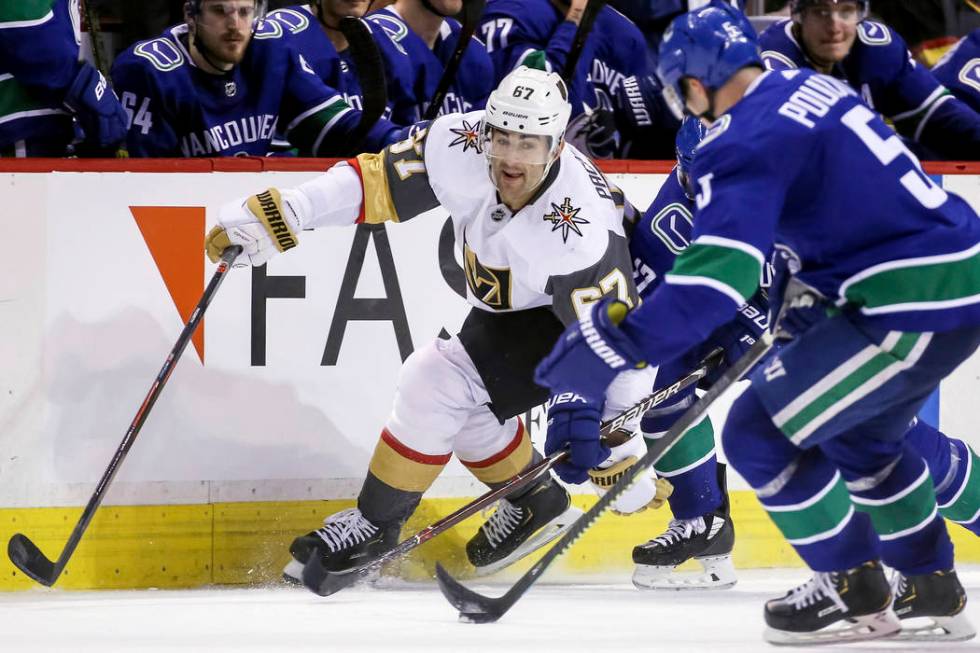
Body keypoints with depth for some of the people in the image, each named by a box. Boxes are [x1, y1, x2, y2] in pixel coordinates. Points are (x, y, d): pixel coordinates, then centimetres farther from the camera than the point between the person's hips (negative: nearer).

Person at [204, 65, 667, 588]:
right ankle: (535, 504, 26)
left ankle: (375, 525, -2)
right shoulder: (462, 148, -25)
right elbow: (376, 180, -15)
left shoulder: (580, 230, -39)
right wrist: (274, 216, -22)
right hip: (508, 308, 7)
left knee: (438, 382, -17)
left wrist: (622, 451, -34)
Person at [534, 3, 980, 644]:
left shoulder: (744, 144, -15)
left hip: (916, 307, -10)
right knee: (858, 435, 29)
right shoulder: (812, 88, 14)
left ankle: (855, 593, 11)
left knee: (760, 432, 0)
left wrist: (620, 341, -25)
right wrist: (795, 296, 31)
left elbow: (718, 274, -25)